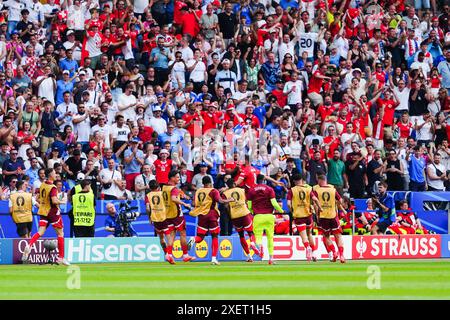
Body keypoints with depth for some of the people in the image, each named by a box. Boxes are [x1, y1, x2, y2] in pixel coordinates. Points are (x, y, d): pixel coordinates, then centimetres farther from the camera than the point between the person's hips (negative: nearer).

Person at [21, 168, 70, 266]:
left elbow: (38, 198, 14)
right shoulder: (52, 187, -17)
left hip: (43, 211, 6)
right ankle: (61, 258, 8)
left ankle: (29, 246, -29)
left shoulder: (42, 185, 6)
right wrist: (61, 202, -9)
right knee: (60, 233, 7)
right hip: (53, 212, -6)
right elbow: (54, 201, -27)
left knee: (40, 232, 0)